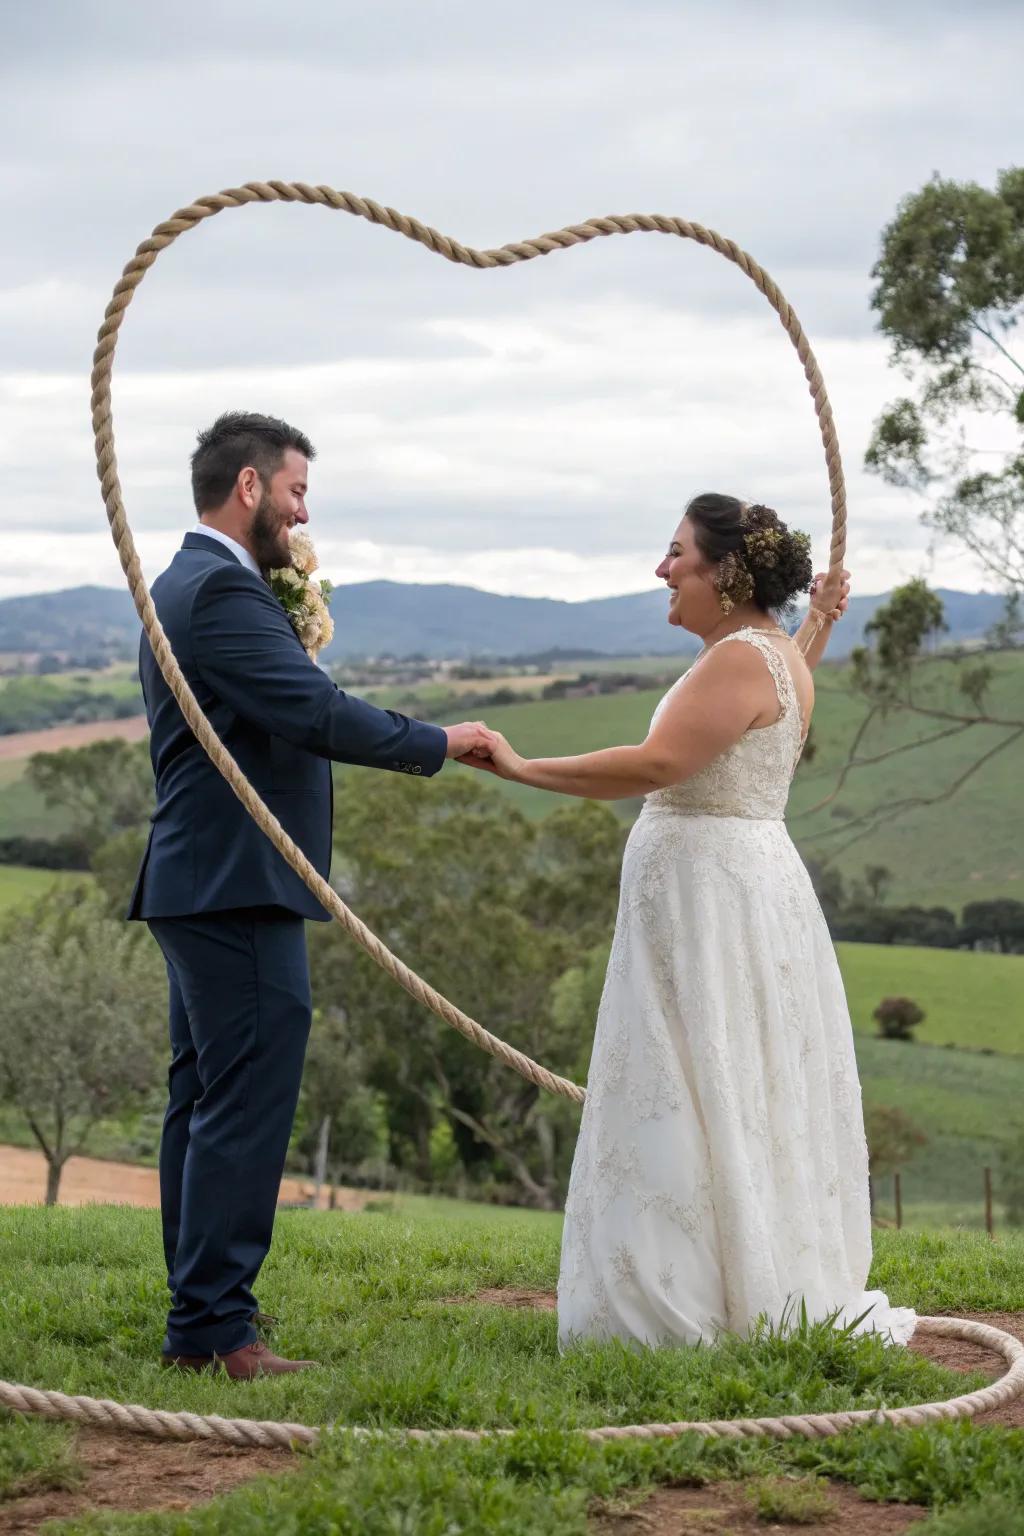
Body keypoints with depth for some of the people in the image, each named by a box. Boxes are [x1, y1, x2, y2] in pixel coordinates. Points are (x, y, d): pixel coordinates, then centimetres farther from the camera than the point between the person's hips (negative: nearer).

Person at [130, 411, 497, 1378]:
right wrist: (438, 744, -11)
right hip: (239, 891, -11)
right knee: (245, 1107, -9)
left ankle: (194, 1326, 17)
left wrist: (299, 626, 6)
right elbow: (315, 715, -21)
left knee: (202, 1104, 12)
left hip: (200, 888, 11)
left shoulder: (185, 583, 19)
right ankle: (218, 1328, -7)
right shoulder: (223, 589, -15)